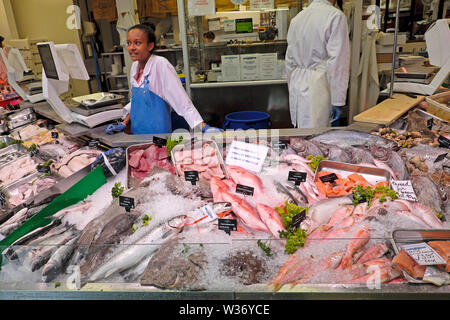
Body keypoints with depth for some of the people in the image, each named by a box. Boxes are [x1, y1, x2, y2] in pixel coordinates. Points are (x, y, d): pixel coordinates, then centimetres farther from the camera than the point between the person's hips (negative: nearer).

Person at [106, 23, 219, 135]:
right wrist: (123, 124, 12)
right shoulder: (135, 66, 3)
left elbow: (182, 100, -20)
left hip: (158, 134, -7)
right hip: (137, 133, 7)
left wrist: (203, 127, -27)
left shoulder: (160, 65, -17)